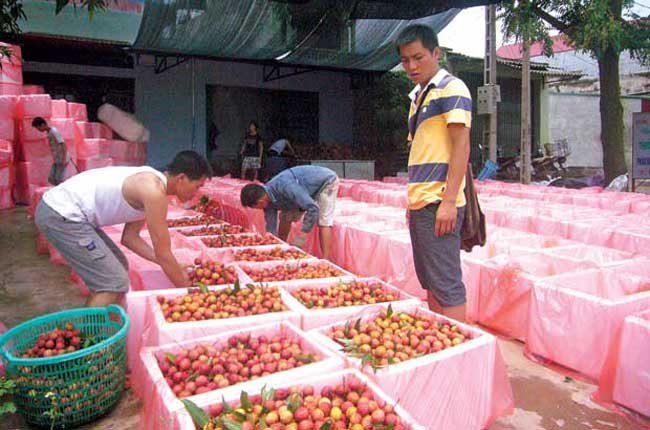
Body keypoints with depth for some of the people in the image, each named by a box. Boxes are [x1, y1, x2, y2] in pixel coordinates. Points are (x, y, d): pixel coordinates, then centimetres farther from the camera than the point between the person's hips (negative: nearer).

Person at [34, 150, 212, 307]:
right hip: (61, 215, -10)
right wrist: (187, 289, -2)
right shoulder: (154, 191, -19)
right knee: (115, 282, -11)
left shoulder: (149, 182, 10)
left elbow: (130, 237, 14)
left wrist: (176, 268, 12)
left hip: (59, 209, 10)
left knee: (118, 267, 17)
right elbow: (163, 254, -15)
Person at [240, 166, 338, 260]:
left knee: (323, 221, -20)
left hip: (326, 181, -8)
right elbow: (271, 228, -7)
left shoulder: (285, 187, -40)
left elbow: (313, 208, -40)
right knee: (285, 216, 6)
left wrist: (299, 239, -37)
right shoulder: (268, 199, -14)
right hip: (310, 188, 8)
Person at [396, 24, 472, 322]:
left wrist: (448, 201, -19)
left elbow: (461, 146, -13)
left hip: (438, 204, -9)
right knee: (429, 283, 14)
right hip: (419, 203, 9)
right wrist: (412, 199, 18)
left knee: (446, 285, -5)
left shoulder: (451, 88, -5)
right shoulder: (418, 96, 20)